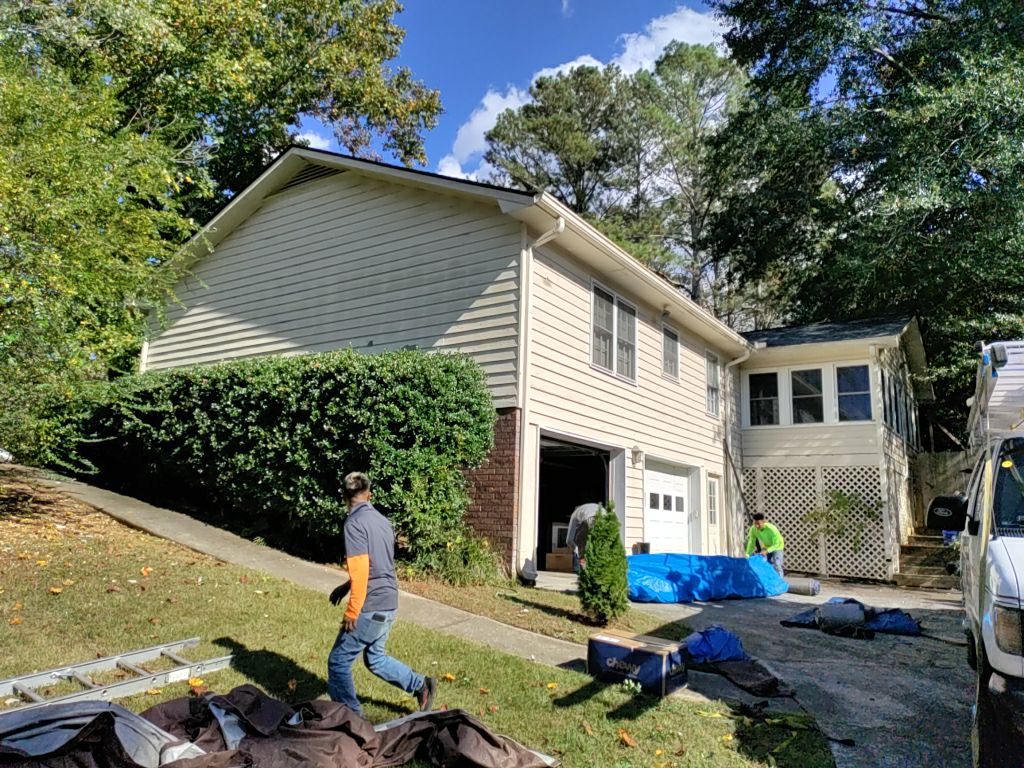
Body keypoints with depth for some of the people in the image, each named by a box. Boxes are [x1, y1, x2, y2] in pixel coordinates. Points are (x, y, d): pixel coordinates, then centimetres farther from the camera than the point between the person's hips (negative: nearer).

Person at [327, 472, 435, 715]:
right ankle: (420, 685, 23)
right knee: (375, 658, 24)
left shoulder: (355, 523, -16)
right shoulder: (382, 521, 10)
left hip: (371, 607, -8)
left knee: (338, 663, 7)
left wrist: (352, 612, -18)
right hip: (389, 603, 8)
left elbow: (360, 570, -22)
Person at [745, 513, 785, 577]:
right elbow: (751, 543, -14)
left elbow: (776, 544, -33)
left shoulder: (771, 529, -38)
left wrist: (766, 551, -46)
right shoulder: (753, 529, -24)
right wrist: (747, 555, -22)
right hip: (765, 547, 5)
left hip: (777, 547, -5)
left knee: (777, 566, -15)